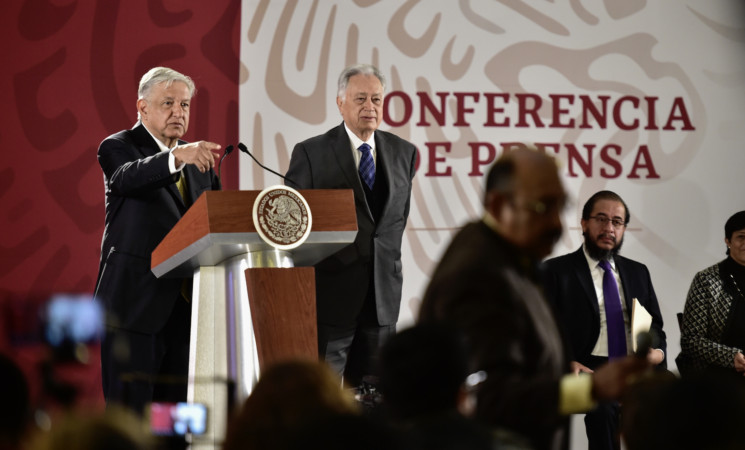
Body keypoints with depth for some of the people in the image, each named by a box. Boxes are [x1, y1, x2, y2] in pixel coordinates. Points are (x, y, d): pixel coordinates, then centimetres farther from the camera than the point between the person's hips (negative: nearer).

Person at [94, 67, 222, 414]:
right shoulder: (118, 148, -2)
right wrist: (177, 157, -43)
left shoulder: (198, 159, 18)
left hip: (186, 304, 6)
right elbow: (129, 177, -25)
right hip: (135, 303, -6)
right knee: (130, 410, -6)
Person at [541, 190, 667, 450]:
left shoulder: (638, 272, 22)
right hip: (590, 371, -4)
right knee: (605, 408, -28)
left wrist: (658, 351, 1)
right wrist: (566, 363, -16)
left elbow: (655, 325, 23)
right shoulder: (557, 271, 7)